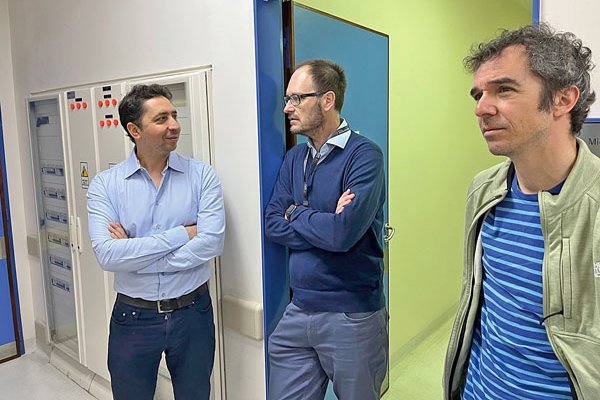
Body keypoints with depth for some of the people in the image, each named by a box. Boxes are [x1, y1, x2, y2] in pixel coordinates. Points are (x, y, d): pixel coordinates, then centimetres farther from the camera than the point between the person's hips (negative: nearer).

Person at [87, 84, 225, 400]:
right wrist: (182, 234, -20)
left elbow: (211, 243, -18)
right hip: (132, 318, 0)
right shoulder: (105, 184, -7)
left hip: (192, 314, 1)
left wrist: (135, 254, -16)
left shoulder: (202, 176, -7)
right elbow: (107, 255, -19)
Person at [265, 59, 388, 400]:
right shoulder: (295, 158, 7)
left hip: (351, 316, -5)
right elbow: (273, 225, -1)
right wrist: (325, 224, -15)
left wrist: (296, 214, -8)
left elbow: (343, 233, -26)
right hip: (298, 311, 6)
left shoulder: (363, 154, -14)